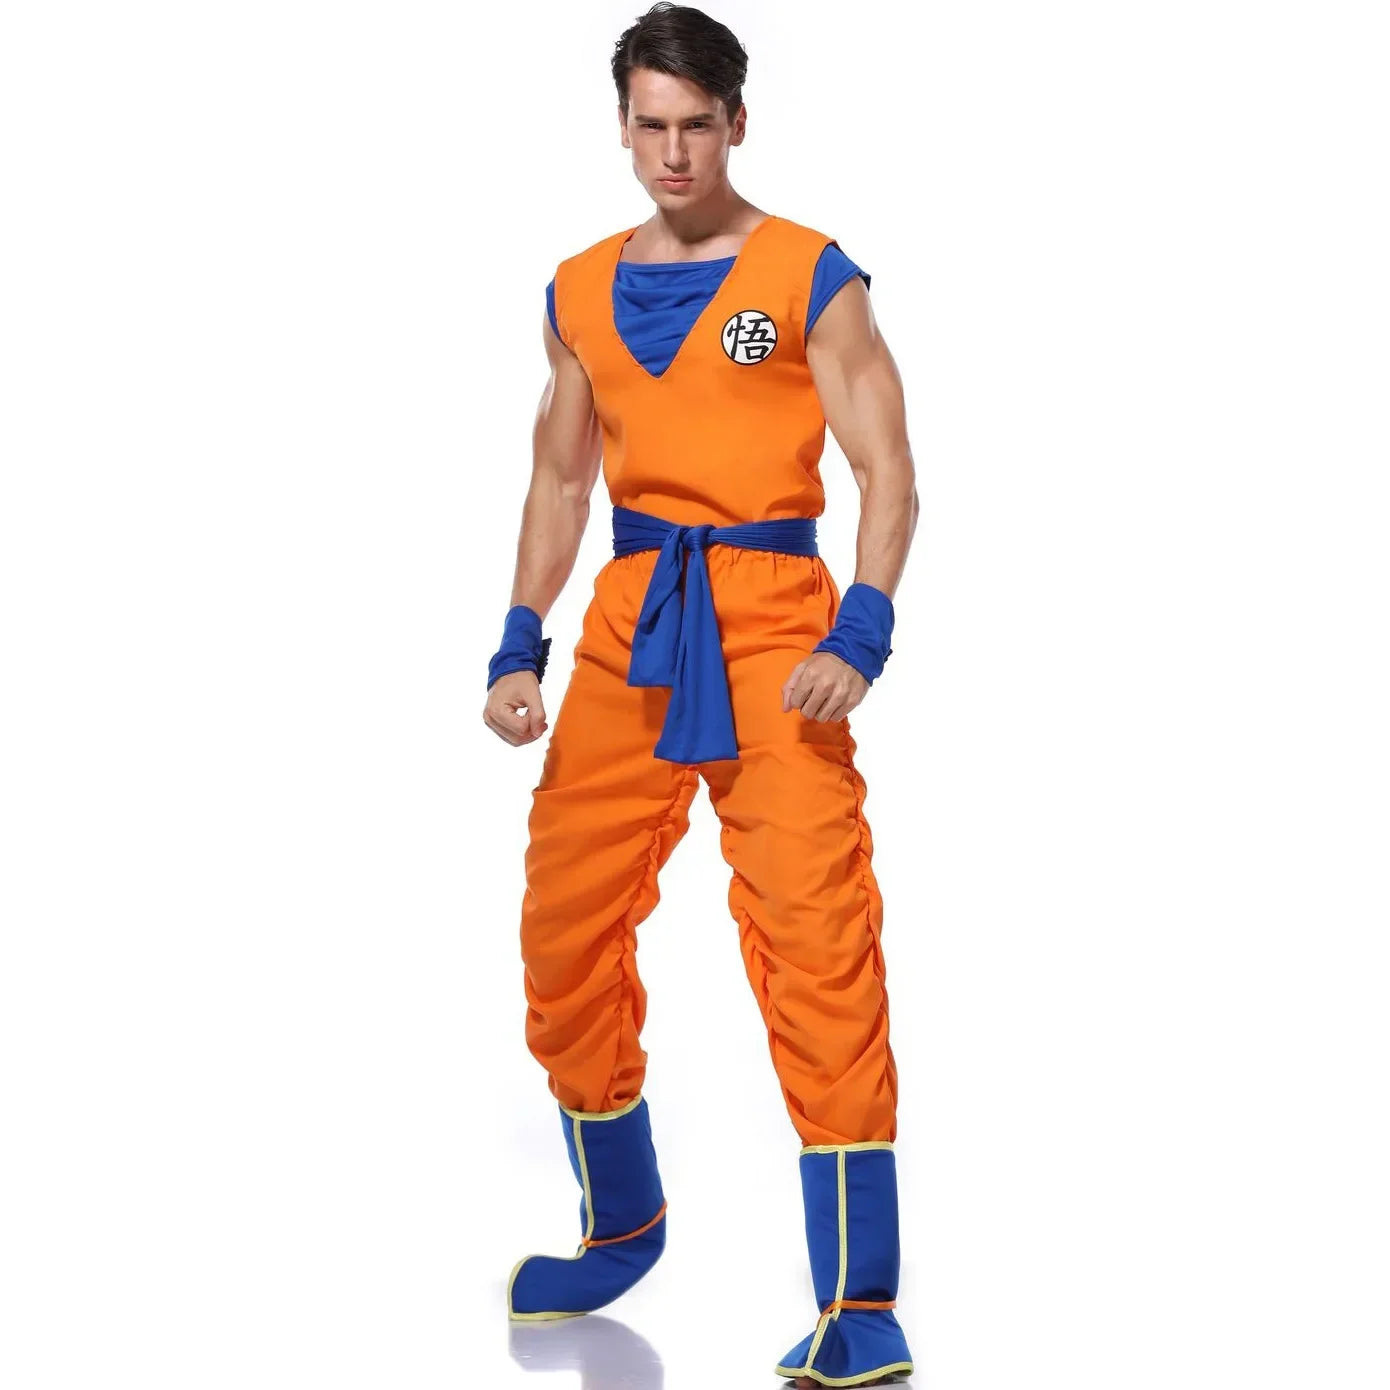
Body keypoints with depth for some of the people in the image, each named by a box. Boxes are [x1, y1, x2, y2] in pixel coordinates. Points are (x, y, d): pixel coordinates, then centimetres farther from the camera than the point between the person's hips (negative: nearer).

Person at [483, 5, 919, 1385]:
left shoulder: (810, 277, -2)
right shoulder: (582, 294, 12)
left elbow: (887, 470, -5)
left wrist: (858, 637, -18)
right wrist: (517, 647, 8)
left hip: (770, 619, -5)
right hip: (627, 627, 5)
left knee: (815, 936, -13)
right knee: (564, 924, 7)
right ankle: (621, 1224, 30)